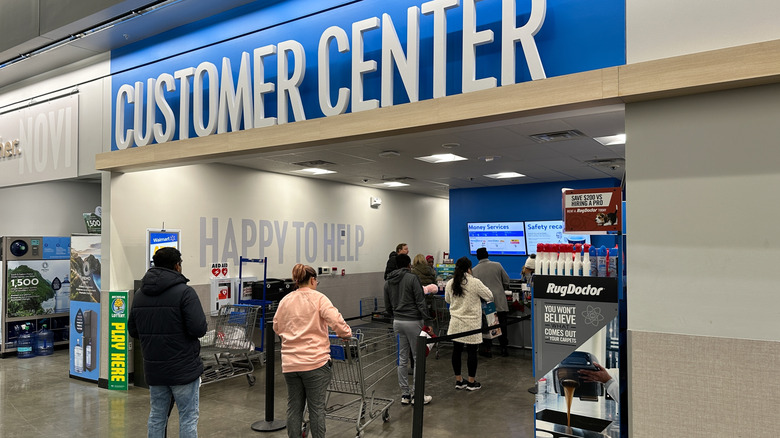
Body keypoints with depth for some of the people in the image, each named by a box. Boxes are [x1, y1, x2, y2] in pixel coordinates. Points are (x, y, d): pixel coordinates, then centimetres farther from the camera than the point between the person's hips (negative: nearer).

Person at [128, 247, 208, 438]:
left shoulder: (139, 294, 7)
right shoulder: (184, 292, -15)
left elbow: (133, 330, 12)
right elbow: (198, 328, -21)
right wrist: (204, 326, 0)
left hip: (153, 369, 6)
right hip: (183, 368, -6)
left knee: (156, 416, 17)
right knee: (188, 418, 4)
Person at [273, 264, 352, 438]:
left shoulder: (285, 300, 9)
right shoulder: (318, 298, -6)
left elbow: (277, 327, 17)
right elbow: (335, 320, -17)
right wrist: (346, 333, -1)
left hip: (290, 363, 5)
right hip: (315, 362, -4)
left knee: (294, 407, 12)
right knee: (317, 407, 3)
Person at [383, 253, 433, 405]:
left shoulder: (388, 282, 9)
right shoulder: (412, 278, -11)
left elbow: (387, 307, 14)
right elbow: (420, 302, -14)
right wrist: (427, 322, -10)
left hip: (397, 322, 6)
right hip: (413, 322, -6)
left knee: (402, 359, 11)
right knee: (418, 359, 3)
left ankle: (405, 394, 17)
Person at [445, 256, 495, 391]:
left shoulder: (450, 284, 2)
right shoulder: (475, 282, -13)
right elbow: (490, 296, -2)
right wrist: (477, 295, 17)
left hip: (455, 323, 5)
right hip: (471, 324, -5)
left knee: (456, 350, 11)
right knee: (472, 352, 5)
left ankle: (458, 380, 21)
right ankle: (472, 382, 14)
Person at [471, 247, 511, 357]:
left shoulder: (474, 271, -4)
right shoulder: (497, 265, -1)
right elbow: (506, 281, 5)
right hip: (499, 302, 1)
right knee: (502, 326, 10)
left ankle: (488, 349, 12)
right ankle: (504, 348, 17)